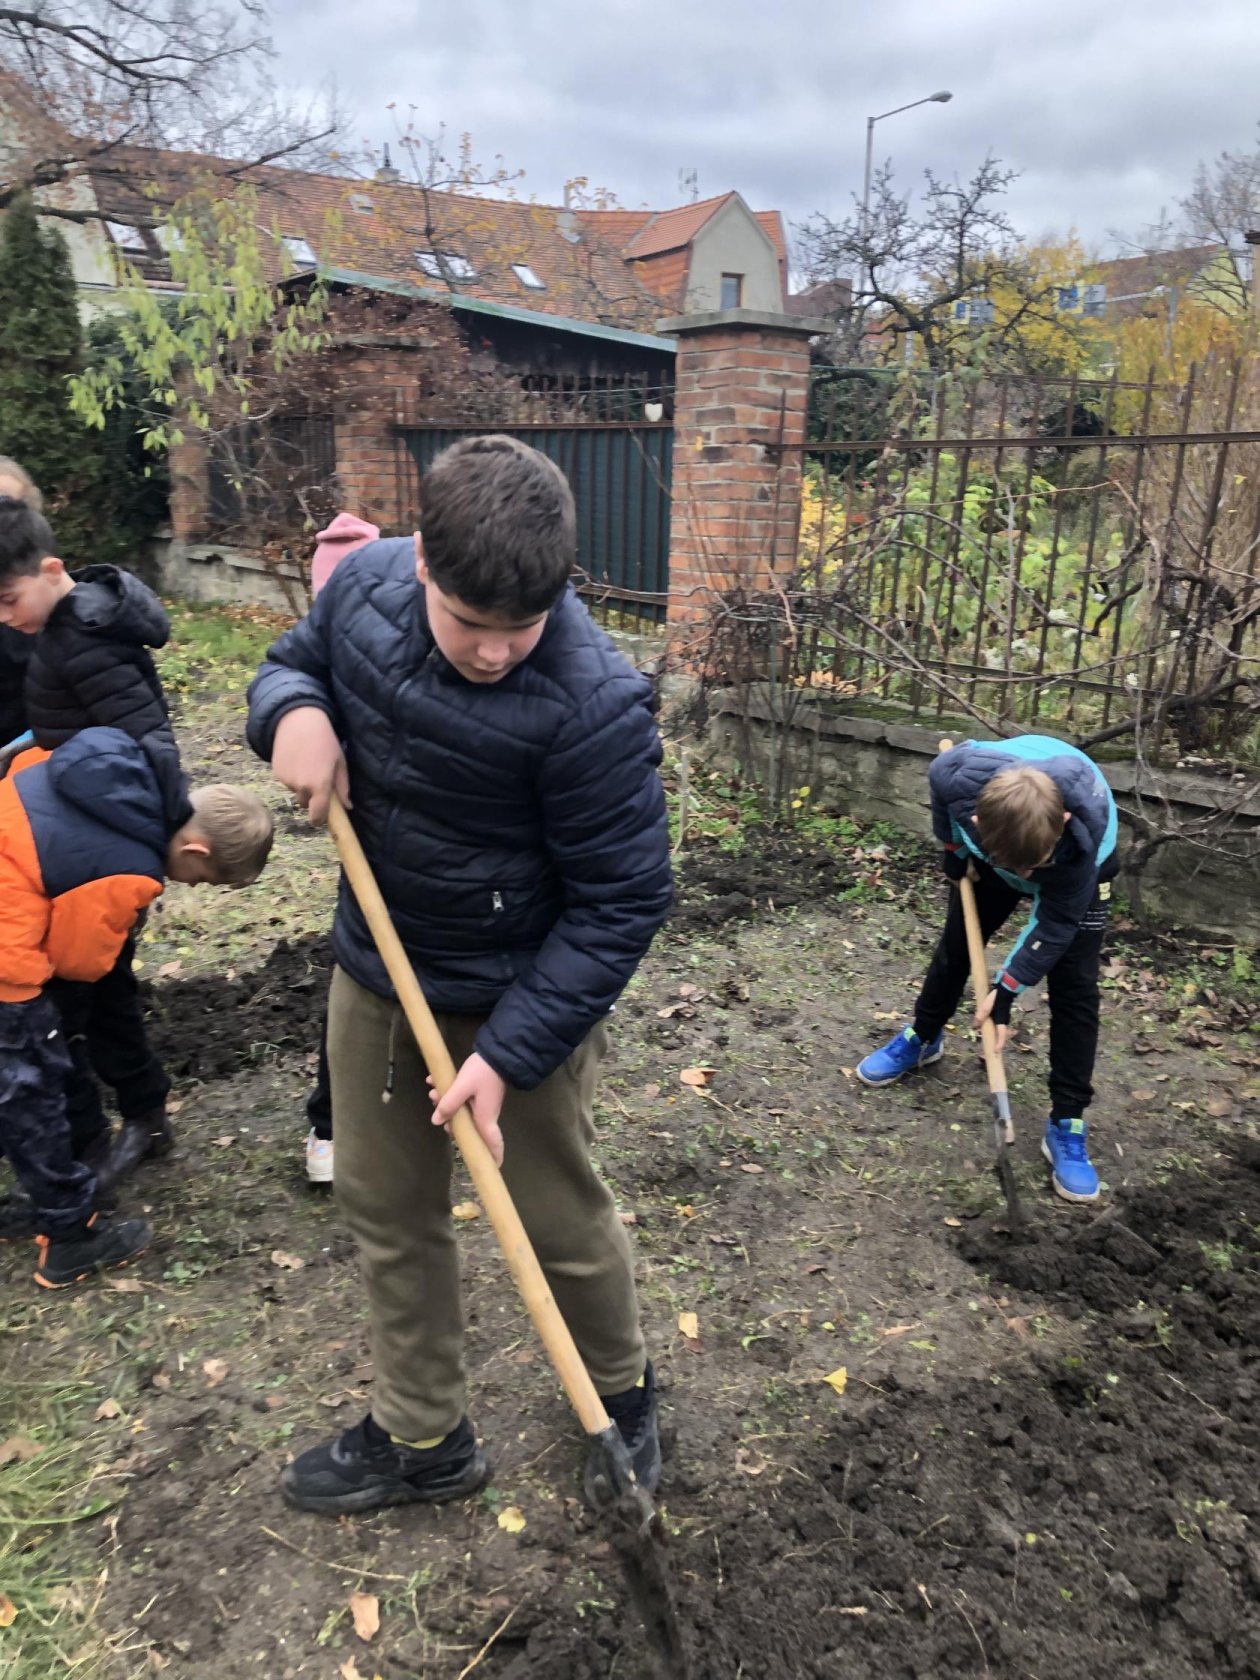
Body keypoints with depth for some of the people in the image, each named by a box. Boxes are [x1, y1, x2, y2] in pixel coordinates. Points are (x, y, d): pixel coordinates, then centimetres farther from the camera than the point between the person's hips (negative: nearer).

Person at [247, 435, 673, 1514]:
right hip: (376, 970, 6)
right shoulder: (369, 584, -11)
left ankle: (623, 1397, 44)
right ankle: (422, 1439, 40)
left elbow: (621, 902, -23)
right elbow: (295, 661, 10)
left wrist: (510, 1053, -24)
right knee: (385, 1205, 17)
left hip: (524, 995, -6)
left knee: (559, 1219, 12)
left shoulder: (591, 703, -30)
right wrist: (293, 712, -15)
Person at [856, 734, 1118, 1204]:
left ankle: (1067, 1124, 0)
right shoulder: (956, 776, -42)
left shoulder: (1084, 830, -45)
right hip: (989, 849, 3)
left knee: (1073, 986, -10)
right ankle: (922, 1037, 40)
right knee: (956, 943, 14)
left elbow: (1056, 923, -30)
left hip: (1077, 871, -2)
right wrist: (953, 847, -4)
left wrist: (1007, 989, -26)